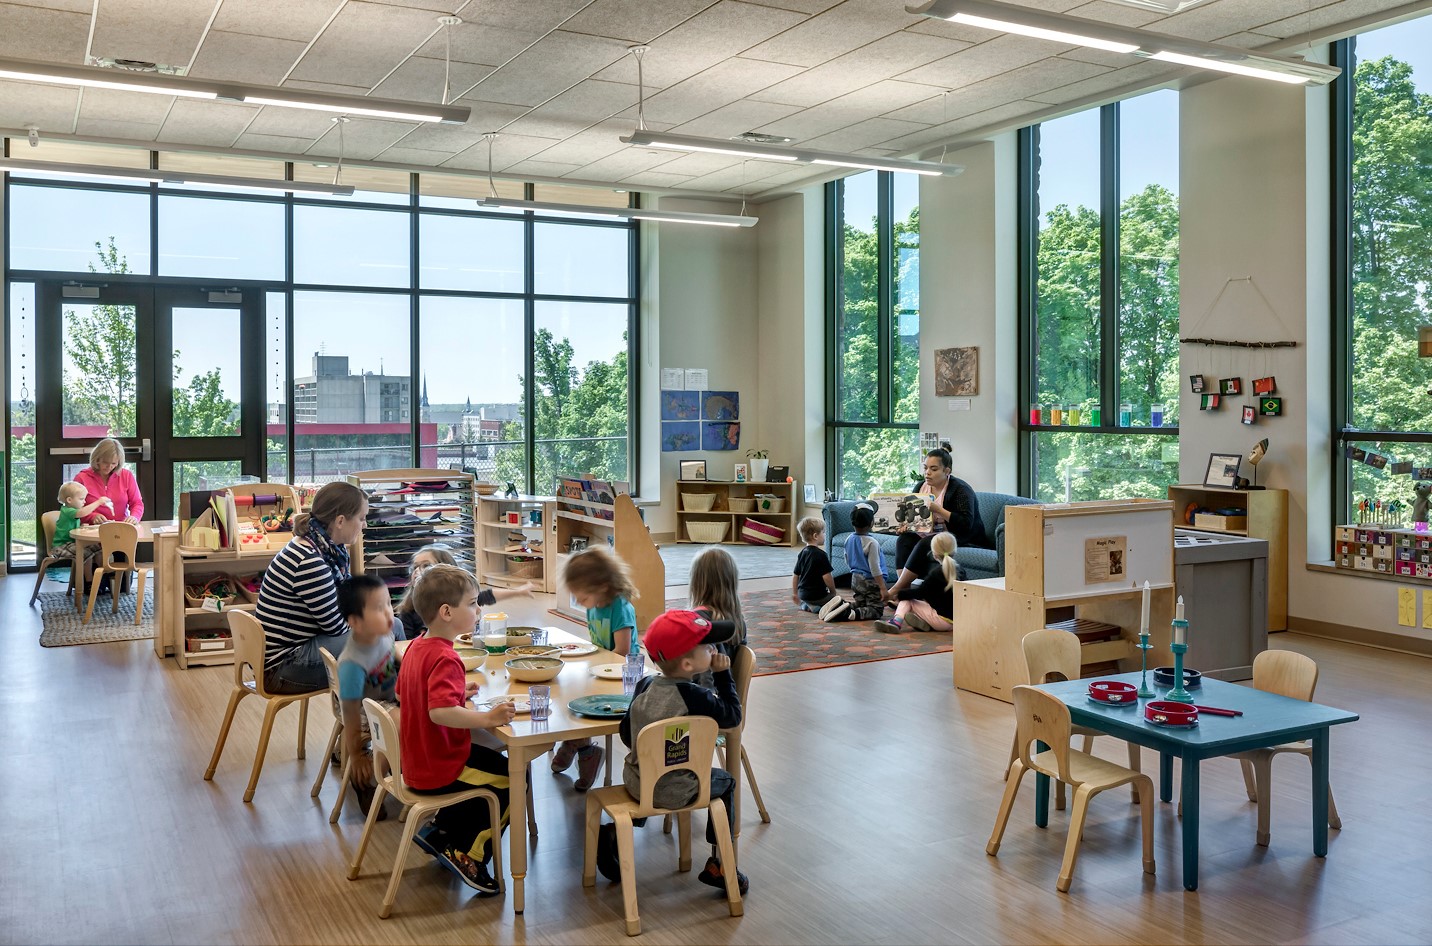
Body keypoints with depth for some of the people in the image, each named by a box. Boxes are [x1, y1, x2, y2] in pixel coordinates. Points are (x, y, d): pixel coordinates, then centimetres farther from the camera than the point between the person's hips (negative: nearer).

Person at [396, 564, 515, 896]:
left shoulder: (416, 647, 4)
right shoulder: (445, 659, -27)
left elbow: (402, 693, 18)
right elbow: (440, 712, -39)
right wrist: (487, 717, -35)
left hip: (417, 762, 9)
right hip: (440, 769, -9)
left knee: (495, 762, 26)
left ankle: (439, 832, 24)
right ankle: (468, 855, 8)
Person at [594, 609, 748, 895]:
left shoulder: (644, 686, -2)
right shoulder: (694, 697, -21)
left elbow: (626, 733, 7)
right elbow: (733, 716, -8)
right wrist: (723, 674, -3)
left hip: (635, 783, 5)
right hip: (675, 793, -5)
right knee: (725, 782, 20)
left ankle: (613, 833, 22)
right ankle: (718, 865, 19)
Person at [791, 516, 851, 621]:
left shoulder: (802, 553, 6)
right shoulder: (821, 554, -16)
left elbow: (795, 575, 12)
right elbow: (826, 577, -17)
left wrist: (795, 593, 24)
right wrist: (833, 591, -1)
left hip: (803, 594, 8)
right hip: (818, 595, -8)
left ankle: (807, 606, 9)